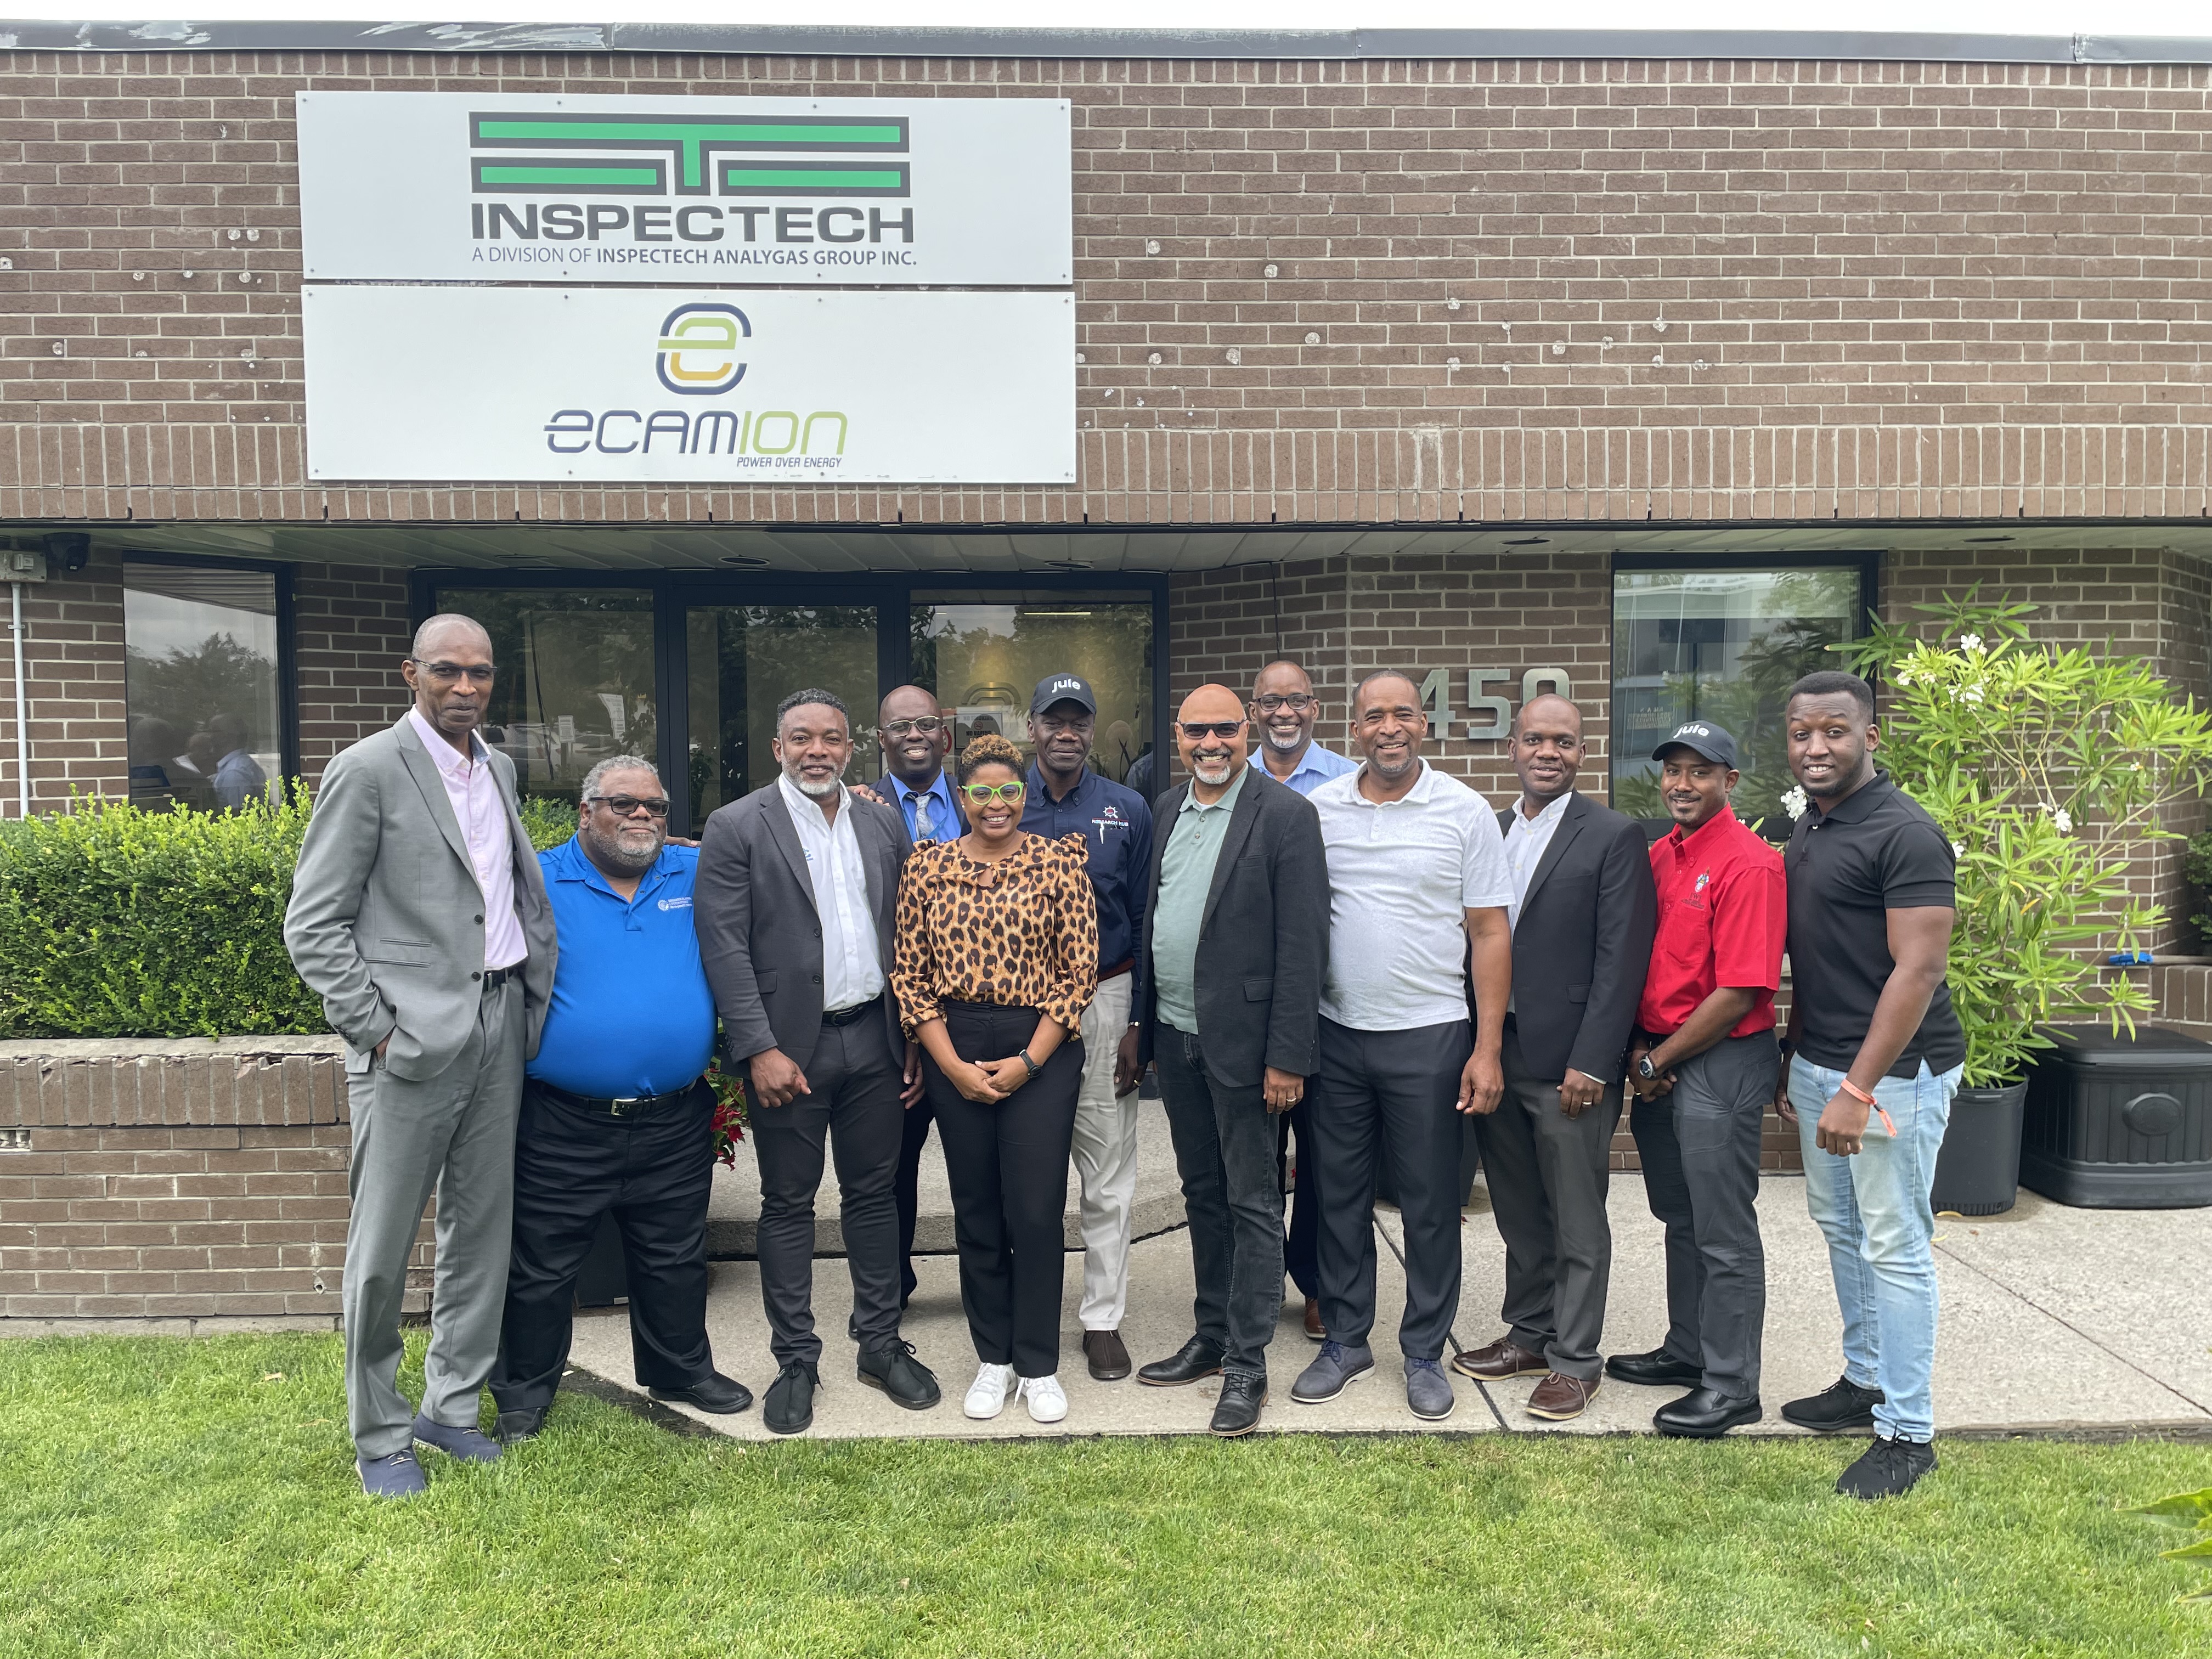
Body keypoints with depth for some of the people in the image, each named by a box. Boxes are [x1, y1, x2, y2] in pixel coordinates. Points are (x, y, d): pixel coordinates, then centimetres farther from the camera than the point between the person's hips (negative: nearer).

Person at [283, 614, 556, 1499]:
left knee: (481, 1230, 13)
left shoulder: (498, 768, 12)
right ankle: (379, 1436, 20)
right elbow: (313, 926, -9)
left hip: (498, 1027, 6)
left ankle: (452, 1407, 28)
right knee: (382, 1249, 4)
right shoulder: (367, 770, -8)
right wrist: (376, 1029, -12)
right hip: (411, 1039, -6)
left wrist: (538, 986, 10)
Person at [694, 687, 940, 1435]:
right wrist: (759, 1049, -15)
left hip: (874, 1038, 4)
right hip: (789, 1046, -4)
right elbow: (724, 948, -10)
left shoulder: (884, 823, 8)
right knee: (788, 1204, 8)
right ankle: (796, 1361, 22)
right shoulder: (737, 827, -6)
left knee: (873, 1194, 13)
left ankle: (881, 1345, 28)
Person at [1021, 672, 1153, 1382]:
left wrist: (1139, 1025, -3)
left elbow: (1146, 923, 3)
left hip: (1103, 1004, 0)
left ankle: (1103, 1318, 19)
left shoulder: (1128, 811, 3)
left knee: (1108, 1176, 5)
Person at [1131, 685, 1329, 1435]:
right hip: (1176, 1037, 7)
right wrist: (1143, 1022, 10)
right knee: (1202, 1194, 18)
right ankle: (1212, 1337, 32)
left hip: (1241, 1040, -6)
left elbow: (1302, 945, -14)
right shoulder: (1167, 810, 10)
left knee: (1252, 1202, 4)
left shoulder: (1286, 815, -11)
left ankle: (1247, 1364, 16)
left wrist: (1287, 1056, -17)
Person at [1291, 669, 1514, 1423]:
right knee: (1340, 1196, 12)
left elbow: (1491, 934, -2)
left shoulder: (1465, 811, -3)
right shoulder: (1317, 809, 3)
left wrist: (1488, 1048, -7)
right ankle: (1345, 1339, 29)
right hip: (1335, 1033, 2)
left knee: (1431, 1204, 8)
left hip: (1429, 1035, -2)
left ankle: (1425, 1352, 25)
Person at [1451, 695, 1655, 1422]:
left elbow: (1622, 959, -11)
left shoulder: (1614, 837, -6)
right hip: (1496, 1055, 6)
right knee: (1519, 1213, 18)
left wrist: (1590, 1062, -16)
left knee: (1578, 1222, 6)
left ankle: (1574, 1360, 19)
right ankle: (1529, 1333, 33)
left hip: (1568, 1062, -5)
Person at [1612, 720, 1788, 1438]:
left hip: (1721, 1062, -8)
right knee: (1679, 1217, 19)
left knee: (1724, 1234, 2)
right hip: (1656, 1062, 8)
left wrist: (1658, 1060, -12)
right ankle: (1689, 1350, 34)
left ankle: (1731, 1385, 15)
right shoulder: (1657, 855, 9)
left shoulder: (1749, 865, -16)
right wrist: (1639, 1050, 1)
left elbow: (1740, 994, -19)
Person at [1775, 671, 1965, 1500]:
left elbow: (1917, 972, -21)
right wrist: (1794, 1061, 17)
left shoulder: (1904, 834, -16)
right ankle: (1865, 1379, 34)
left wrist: (1859, 1089, -23)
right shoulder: (1806, 831, 10)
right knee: (1840, 1226, 18)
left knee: (1894, 1246, 0)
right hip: (1820, 1063, 9)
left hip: (1892, 1073, -9)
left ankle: (1907, 1432, 12)